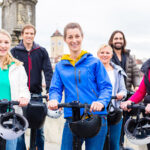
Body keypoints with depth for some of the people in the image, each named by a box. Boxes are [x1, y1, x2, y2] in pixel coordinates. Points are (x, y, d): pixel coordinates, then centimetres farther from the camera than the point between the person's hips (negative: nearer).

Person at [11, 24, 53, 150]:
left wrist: (50, 91, -11)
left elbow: (48, 72, 0)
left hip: (37, 94, 1)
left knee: (39, 128, 7)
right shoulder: (14, 51, 5)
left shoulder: (42, 51, 6)